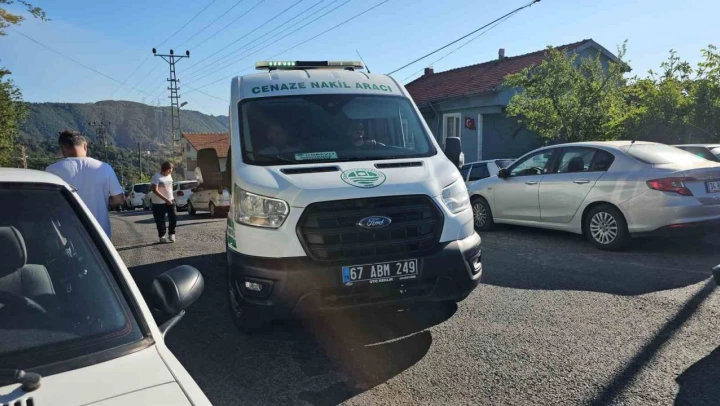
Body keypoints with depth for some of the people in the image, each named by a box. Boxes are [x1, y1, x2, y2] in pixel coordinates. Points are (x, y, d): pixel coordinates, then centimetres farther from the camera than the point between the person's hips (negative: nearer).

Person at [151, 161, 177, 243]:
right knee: (160, 221, 2)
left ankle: (171, 234, 11)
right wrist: (165, 199, -27)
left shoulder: (169, 175, 7)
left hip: (170, 200, 6)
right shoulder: (157, 176, -15)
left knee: (173, 217, -3)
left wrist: (172, 198, 13)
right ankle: (162, 236, 14)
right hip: (159, 202, -6)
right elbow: (155, 190, -22)